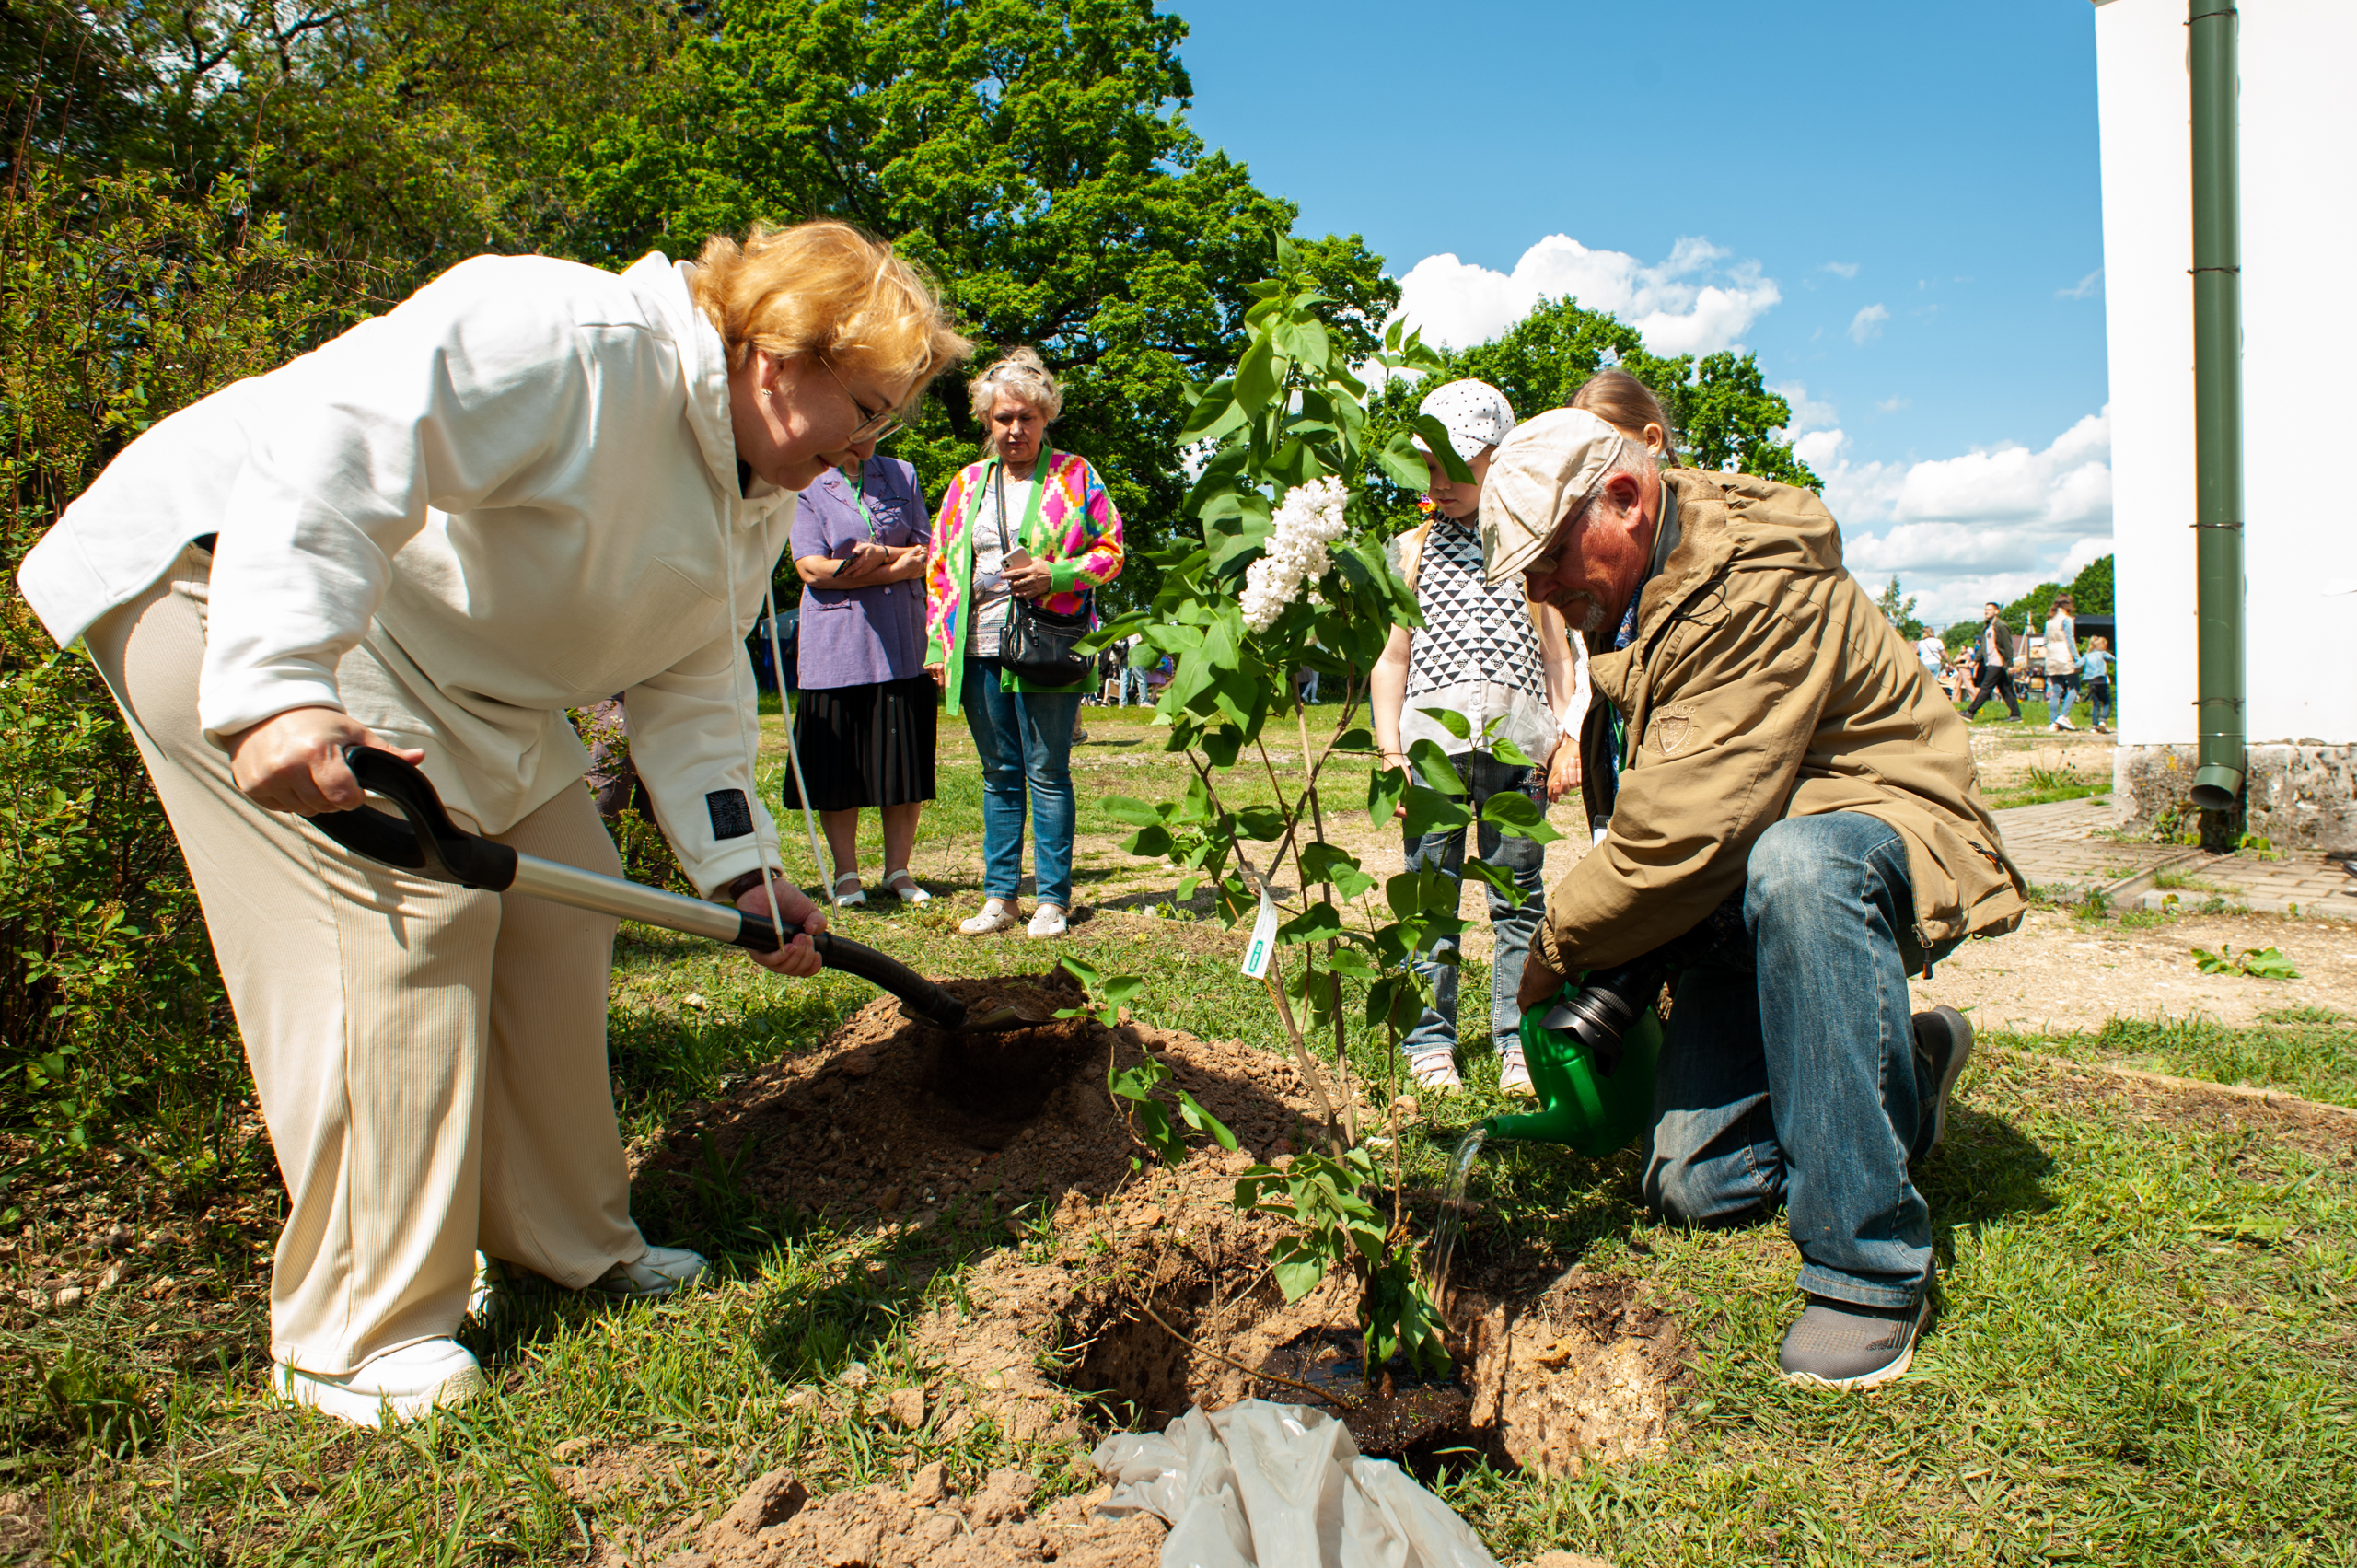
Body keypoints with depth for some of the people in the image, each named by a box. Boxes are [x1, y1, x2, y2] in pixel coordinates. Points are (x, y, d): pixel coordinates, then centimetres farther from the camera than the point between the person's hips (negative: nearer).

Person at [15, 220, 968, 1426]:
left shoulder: (753, 508, 3)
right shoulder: (572, 340, -27)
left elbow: (691, 687, 8)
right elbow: (327, 445, -37)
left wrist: (742, 872, -1)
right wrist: (275, 688, -47)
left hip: (454, 674, 10)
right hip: (239, 579, -10)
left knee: (561, 906, 5)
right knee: (404, 910, -19)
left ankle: (568, 1246, 19)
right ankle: (357, 1336, -7)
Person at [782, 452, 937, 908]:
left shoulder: (903, 476, 13)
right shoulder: (806, 486, 2)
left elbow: (927, 553, 8)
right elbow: (811, 568, -8)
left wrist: (880, 555, -12)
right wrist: (896, 568, -11)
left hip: (902, 642, 2)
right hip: (836, 643, -2)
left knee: (905, 761, 2)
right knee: (838, 765, 1)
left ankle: (897, 870, 13)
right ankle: (846, 874, 12)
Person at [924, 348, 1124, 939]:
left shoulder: (1074, 475, 5)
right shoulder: (966, 483, 16)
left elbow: (1110, 550, 2)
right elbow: (939, 568, 16)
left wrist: (1056, 574, -14)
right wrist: (937, 645, 7)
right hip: (980, 649, 4)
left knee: (1047, 773, -2)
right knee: (999, 774, 9)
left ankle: (1053, 898, 6)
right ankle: (1000, 895, 16)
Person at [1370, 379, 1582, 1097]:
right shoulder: (1413, 547, 14)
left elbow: (1557, 652, 15)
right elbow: (1391, 658, 10)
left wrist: (1569, 739, 5)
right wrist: (1390, 751, 2)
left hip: (1518, 734, 1)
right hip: (1433, 731, 0)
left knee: (1519, 892, 3)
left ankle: (1519, 1043, 11)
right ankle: (1430, 1042, 8)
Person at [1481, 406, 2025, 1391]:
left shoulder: (1765, 590, -25)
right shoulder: (1632, 590, 5)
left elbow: (1685, 831, -30)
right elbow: (1647, 820, 13)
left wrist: (1558, 948, -15)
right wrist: (1623, 955, 1)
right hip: (1744, 893, 8)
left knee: (1794, 864, -44)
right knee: (1693, 1185, 0)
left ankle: (1869, 1267, -32)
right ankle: (1905, 1063, 25)